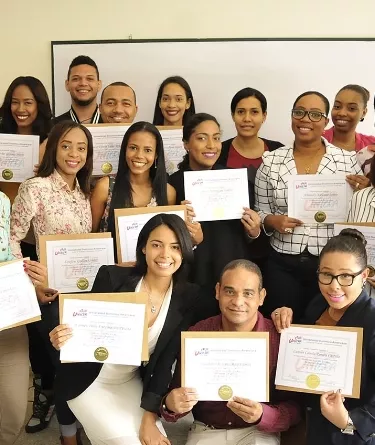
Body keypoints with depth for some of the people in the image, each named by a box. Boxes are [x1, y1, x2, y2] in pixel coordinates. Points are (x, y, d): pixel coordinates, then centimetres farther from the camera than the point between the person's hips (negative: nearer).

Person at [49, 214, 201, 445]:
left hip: (133, 383, 3)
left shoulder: (188, 297, -11)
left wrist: (150, 418, -14)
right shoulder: (113, 277, -18)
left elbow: (167, 360, -10)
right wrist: (64, 341, -32)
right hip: (91, 382, -2)